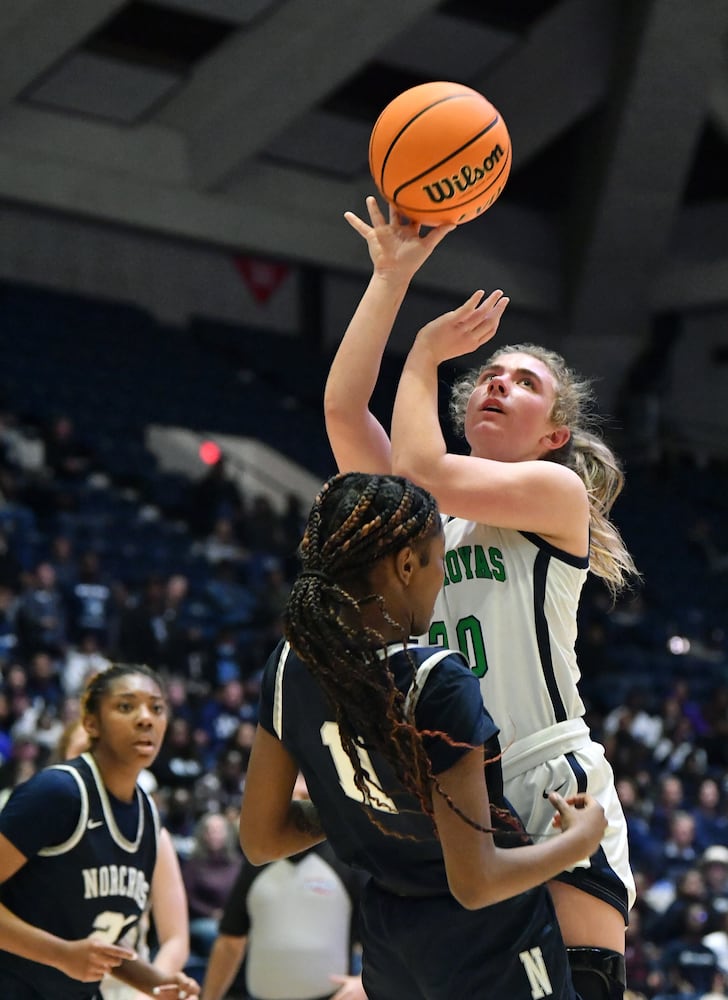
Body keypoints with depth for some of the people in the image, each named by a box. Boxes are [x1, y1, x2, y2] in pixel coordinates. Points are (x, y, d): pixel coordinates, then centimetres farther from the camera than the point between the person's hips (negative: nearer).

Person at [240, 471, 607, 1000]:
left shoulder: (290, 666, -7)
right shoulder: (436, 683, -26)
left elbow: (261, 841, 3)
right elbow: (475, 883, -24)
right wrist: (581, 838, -8)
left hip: (386, 947, 6)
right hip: (491, 957, -6)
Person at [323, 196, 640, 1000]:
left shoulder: (560, 493, 4)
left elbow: (419, 471, -10)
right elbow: (341, 407, 7)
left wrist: (424, 357, 5)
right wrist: (391, 276, 7)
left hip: (553, 797, -5)